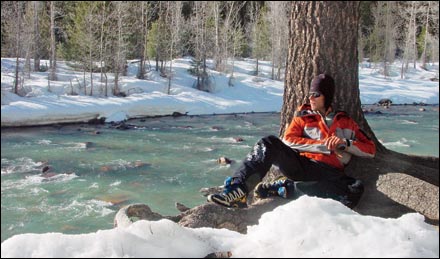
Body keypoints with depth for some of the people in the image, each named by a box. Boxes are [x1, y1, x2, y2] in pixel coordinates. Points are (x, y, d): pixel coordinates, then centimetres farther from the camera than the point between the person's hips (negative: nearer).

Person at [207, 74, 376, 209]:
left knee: (355, 189, -35)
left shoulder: (345, 122, 19)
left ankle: (288, 187, -31)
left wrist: (346, 144, -4)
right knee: (270, 143, -25)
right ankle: (237, 190, -38)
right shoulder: (304, 116, 18)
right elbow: (289, 139, -1)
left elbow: (370, 150, 14)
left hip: (329, 172, 0)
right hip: (301, 165, 0)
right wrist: (324, 145, -7)